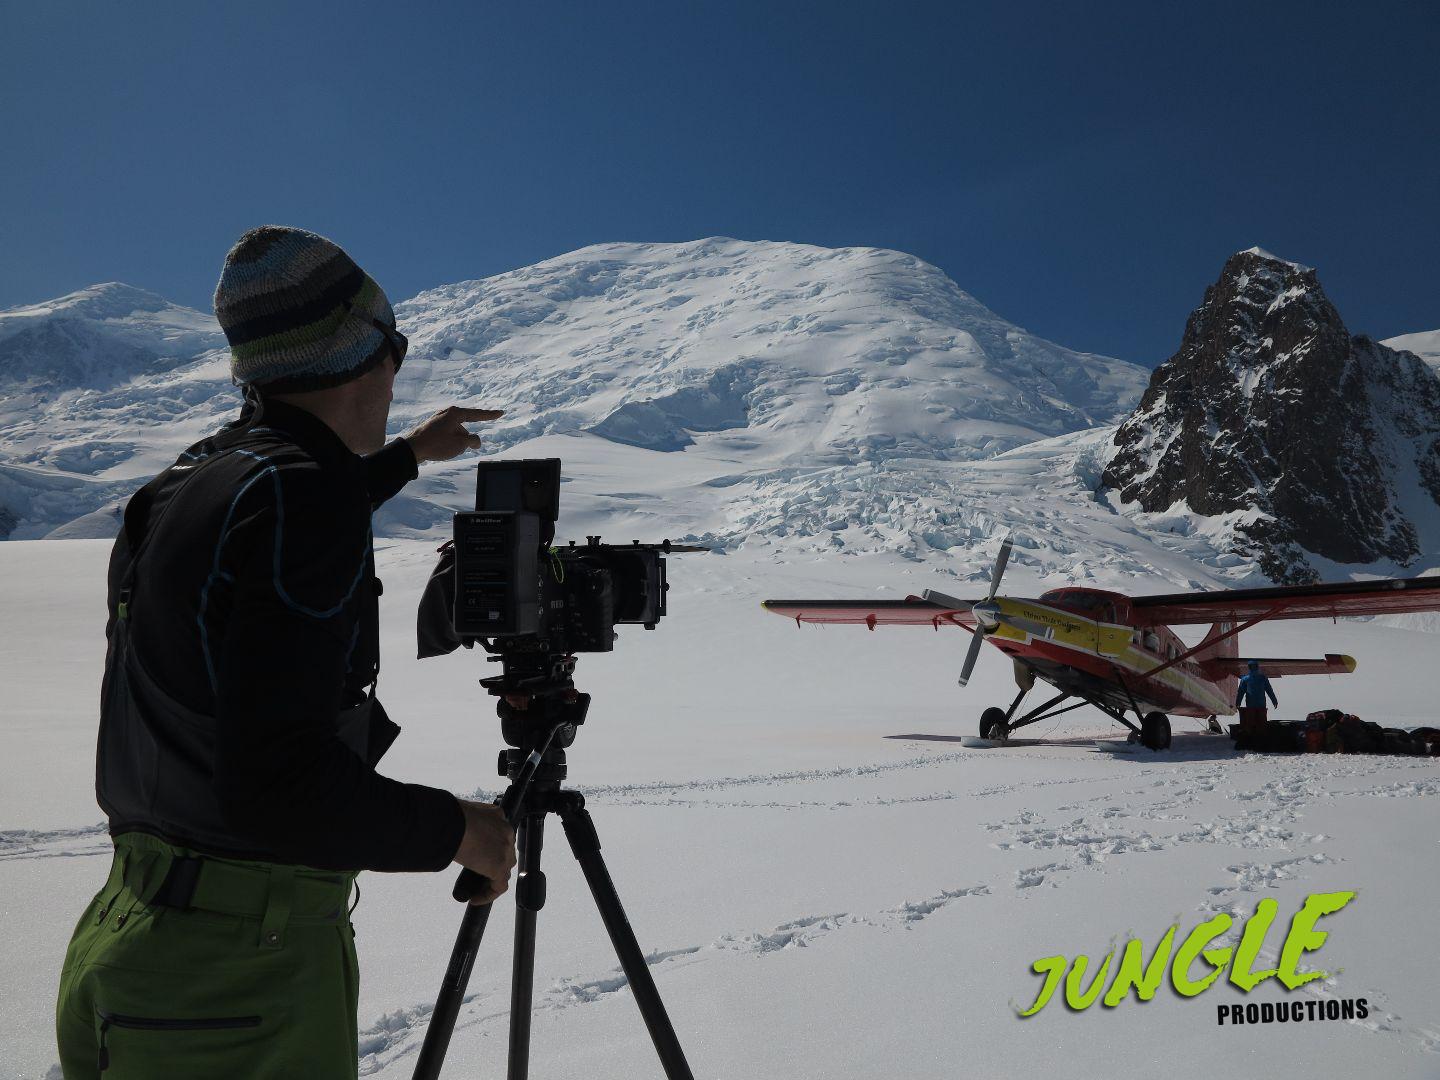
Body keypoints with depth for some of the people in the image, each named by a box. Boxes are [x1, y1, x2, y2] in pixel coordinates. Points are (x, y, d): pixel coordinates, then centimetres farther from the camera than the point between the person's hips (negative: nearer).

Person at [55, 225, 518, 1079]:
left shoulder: (192, 480, 6)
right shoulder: (301, 496, -21)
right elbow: (276, 783, -28)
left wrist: (409, 456, 43)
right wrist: (454, 828, -13)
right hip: (241, 980, -9)